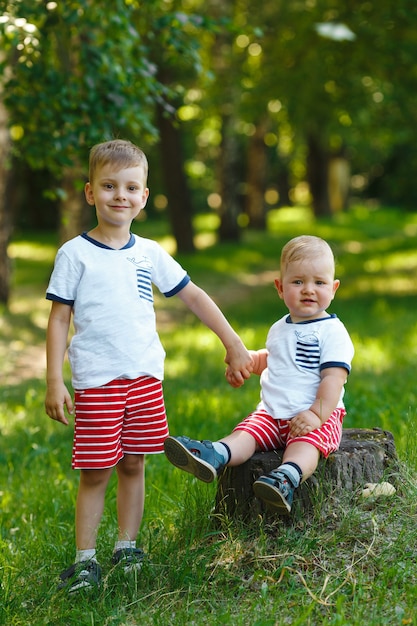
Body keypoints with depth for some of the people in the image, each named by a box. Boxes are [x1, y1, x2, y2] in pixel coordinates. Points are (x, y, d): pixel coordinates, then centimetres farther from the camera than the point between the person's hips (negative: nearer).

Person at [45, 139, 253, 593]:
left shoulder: (149, 253, 8)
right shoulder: (74, 254, -2)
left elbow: (194, 298, 14)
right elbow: (58, 320, -2)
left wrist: (233, 344, 12)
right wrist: (54, 382, -8)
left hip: (145, 376, 4)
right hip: (96, 381, -4)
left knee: (134, 464, 10)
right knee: (95, 471, -2)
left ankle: (127, 548, 22)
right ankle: (84, 559, 8)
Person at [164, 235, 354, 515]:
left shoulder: (332, 331, -5)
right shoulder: (279, 329, 19)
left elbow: (333, 377, -14)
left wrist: (317, 414, -26)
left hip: (316, 418, -6)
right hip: (273, 413, 6)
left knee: (305, 444, -35)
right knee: (245, 433, -20)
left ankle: (287, 477, -62)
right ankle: (215, 455, -45)